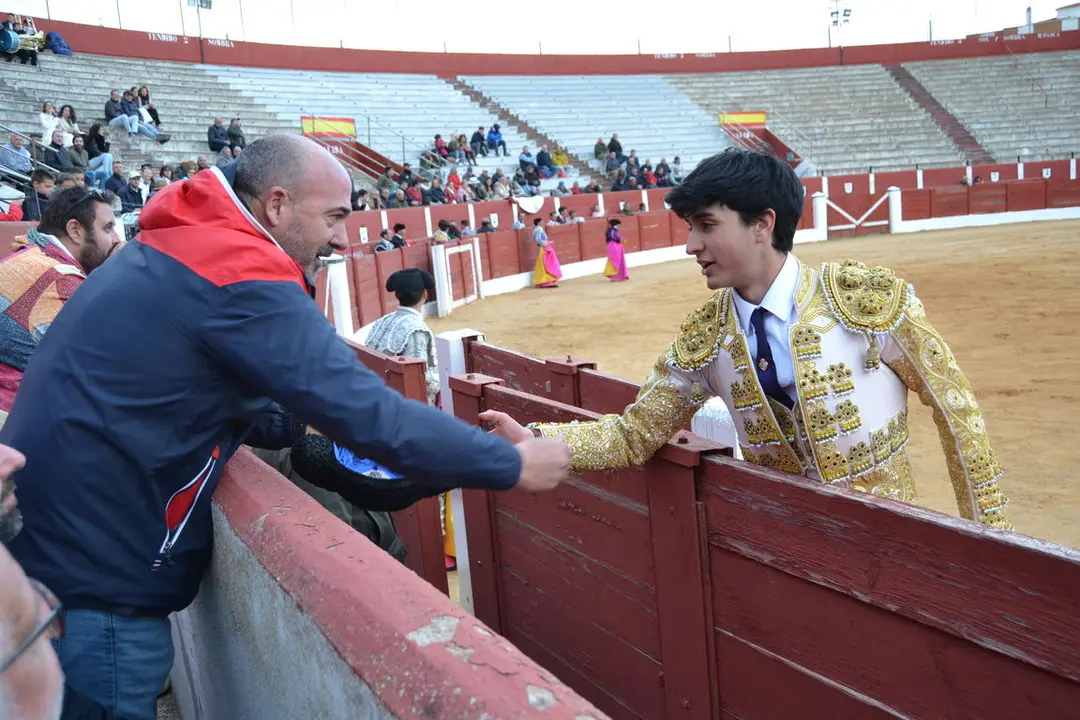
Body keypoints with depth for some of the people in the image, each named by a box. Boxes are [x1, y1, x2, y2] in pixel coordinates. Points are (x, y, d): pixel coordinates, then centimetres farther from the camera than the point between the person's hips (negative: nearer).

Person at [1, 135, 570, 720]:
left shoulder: (184, 244, 8)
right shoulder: (241, 277, -22)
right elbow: (367, 414, -25)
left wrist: (316, 425, 6)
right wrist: (513, 465, -16)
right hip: (91, 576, -10)